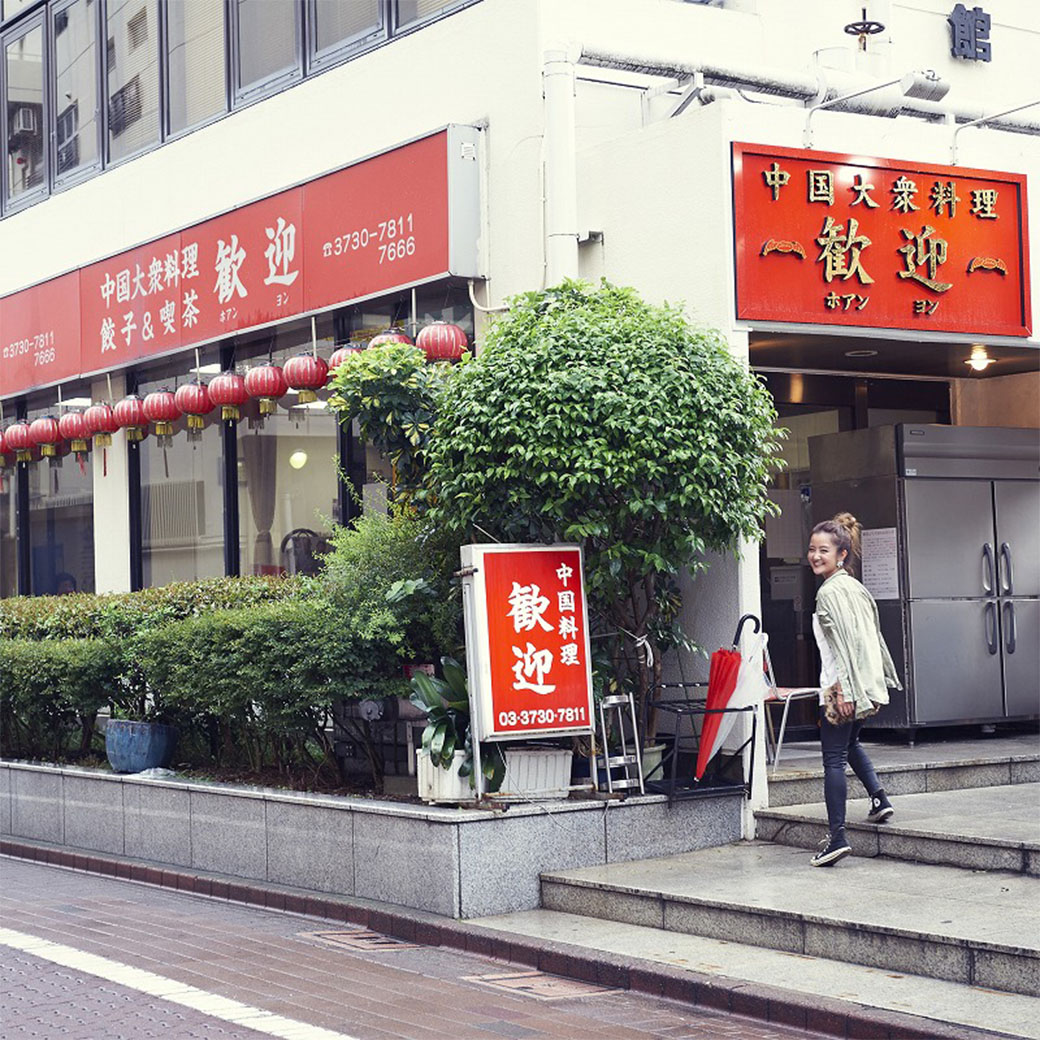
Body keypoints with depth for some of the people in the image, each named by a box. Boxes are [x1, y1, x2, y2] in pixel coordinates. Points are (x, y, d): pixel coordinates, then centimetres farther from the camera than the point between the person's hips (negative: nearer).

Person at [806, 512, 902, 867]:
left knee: (833, 759, -8)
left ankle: (837, 836, -12)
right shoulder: (855, 587, 13)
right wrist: (884, 675, 27)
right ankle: (879, 799, 26)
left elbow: (843, 643, -21)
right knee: (850, 743, 31)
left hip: (840, 688, -10)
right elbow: (872, 636, 19)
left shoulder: (829, 592, -15)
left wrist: (843, 690, -22)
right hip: (867, 685, 10)